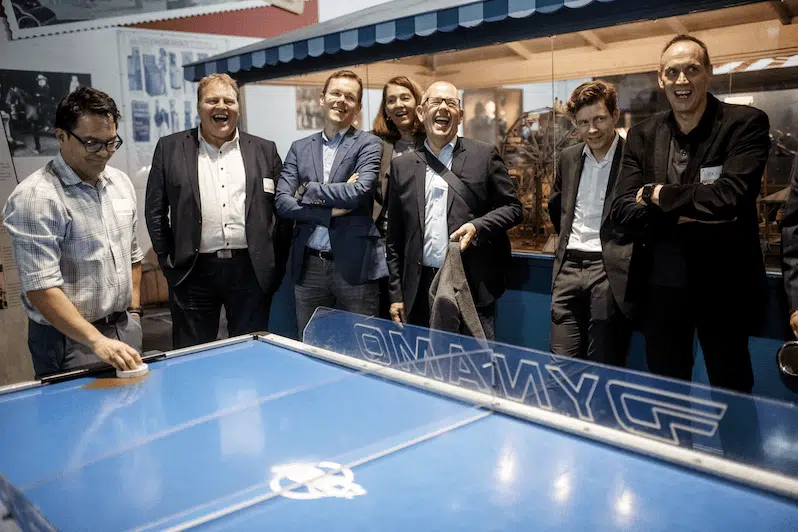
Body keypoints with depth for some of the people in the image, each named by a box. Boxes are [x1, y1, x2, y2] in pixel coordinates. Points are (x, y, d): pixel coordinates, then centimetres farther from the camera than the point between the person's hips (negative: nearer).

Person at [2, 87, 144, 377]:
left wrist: (133, 311, 11)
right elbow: (40, 288, -21)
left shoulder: (120, 182, 6)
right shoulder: (35, 197, -16)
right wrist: (97, 341, -28)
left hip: (126, 330, 6)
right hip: (70, 340, -6)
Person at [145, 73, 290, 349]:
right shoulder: (170, 148, 6)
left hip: (251, 271, 1)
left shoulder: (264, 150, 8)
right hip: (194, 272, 0)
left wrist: (276, 265, 3)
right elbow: (155, 210, 7)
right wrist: (168, 260, 1)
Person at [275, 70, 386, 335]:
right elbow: (282, 202, 2)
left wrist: (307, 191, -5)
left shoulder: (368, 144, 1)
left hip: (355, 265, -3)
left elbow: (359, 192, -15)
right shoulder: (300, 148, 12)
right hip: (309, 265, 4)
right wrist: (331, 211, -10)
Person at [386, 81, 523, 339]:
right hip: (421, 289, 2)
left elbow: (512, 207, 6)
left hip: (473, 286, -2)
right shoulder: (402, 166, 9)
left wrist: (477, 226, -13)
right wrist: (396, 294, 7)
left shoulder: (484, 155, 3)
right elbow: (394, 237, 10)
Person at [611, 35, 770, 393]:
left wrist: (659, 195, -12)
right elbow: (622, 214, -7)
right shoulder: (642, 135, 3)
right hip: (660, 286, 3)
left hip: (722, 285, -3)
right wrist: (690, 213, -19)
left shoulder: (745, 123, -7)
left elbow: (730, 197, -22)